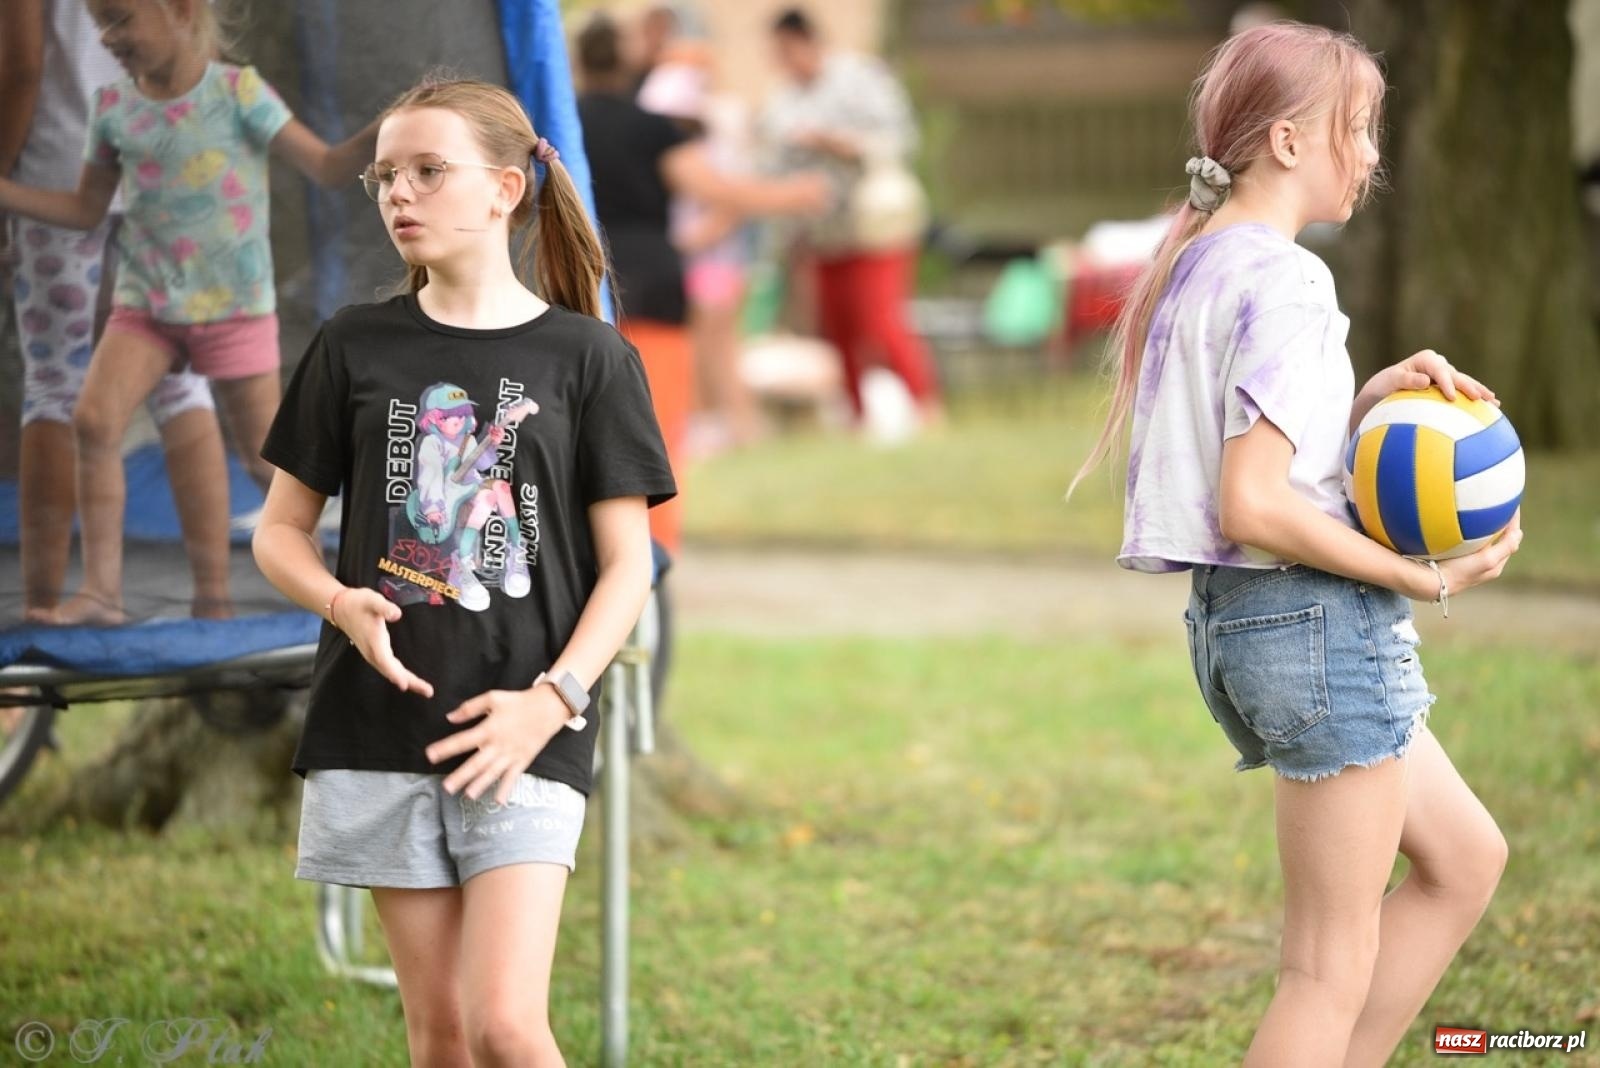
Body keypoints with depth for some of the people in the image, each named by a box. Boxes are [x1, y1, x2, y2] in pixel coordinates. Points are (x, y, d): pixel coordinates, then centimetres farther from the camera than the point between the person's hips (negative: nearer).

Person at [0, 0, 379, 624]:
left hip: (234, 308, -3)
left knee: (266, 458, 3)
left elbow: (326, 167, -7)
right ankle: (102, 589, -16)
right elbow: (86, 209, 13)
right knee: (94, 419, -19)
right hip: (145, 300, 3)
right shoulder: (113, 107, 3)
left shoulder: (236, 91, -10)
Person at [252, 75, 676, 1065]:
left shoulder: (588, 356, 1)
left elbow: (628, 560, 0)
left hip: (524, 733, -2)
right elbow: (280, 528, 10)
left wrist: (553, 699, -13)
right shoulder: (356, 346, 6)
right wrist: (342, 603, -11)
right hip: (384, 723, 2)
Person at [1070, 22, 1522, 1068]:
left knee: (1463, 858, 20)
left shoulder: (1196, 266, 13)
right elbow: (1252, 506, -23)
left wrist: (1370, 395, 6)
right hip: (1320, 622, -10)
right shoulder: (1283, 280, -16)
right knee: (1334, 966, -3)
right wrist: (1424, 578, -17)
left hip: (1234, 620, 10)